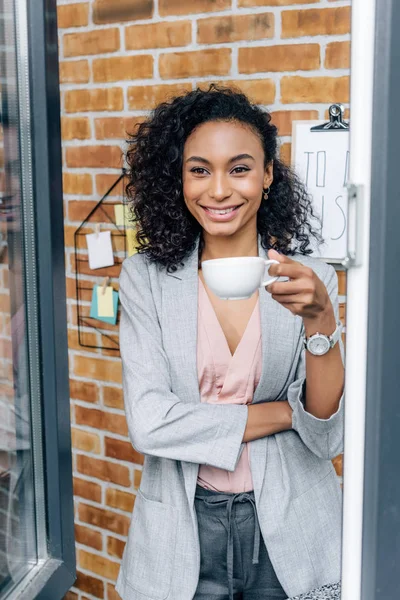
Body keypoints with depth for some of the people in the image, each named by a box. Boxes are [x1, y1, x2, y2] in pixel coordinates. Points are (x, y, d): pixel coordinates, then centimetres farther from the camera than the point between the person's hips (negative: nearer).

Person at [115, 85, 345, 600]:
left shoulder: (308, 278, -8)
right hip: (185, 524, 0)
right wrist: (283, 413, -13)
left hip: (287, 524, 1)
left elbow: (326, 436, -12)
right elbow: (148, 423, -16)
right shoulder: (146, 277, -9)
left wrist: (319, 318, -26)